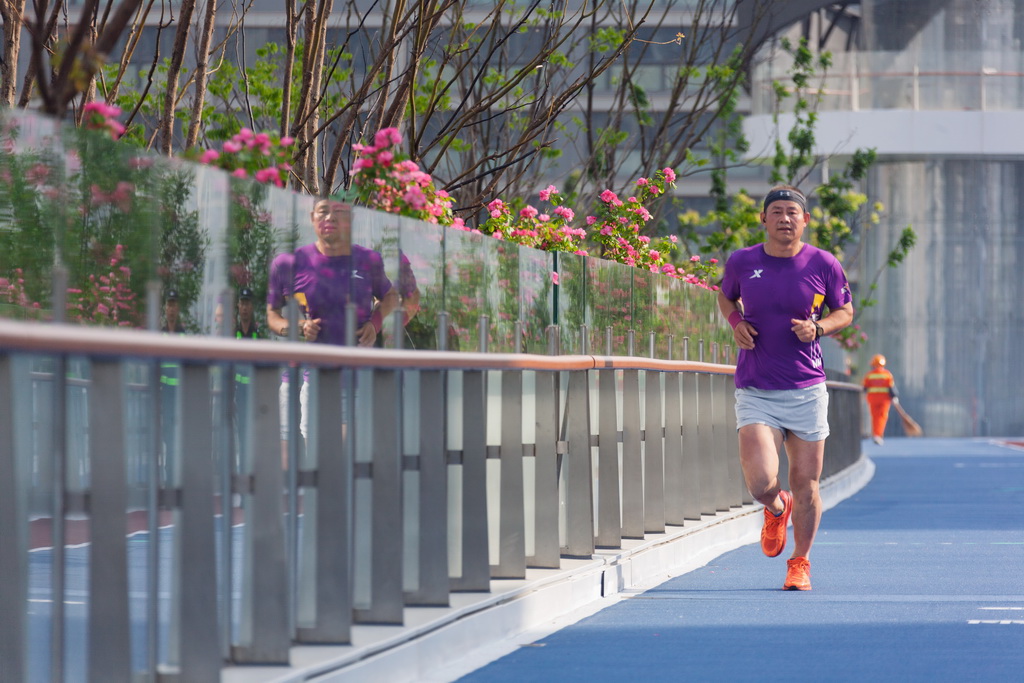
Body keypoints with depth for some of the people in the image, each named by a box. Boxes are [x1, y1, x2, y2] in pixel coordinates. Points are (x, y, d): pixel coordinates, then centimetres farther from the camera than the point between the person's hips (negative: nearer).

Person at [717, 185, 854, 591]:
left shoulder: (823, 265, -2)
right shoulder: (742, 262, 1)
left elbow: (845, 311, 11)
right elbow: (726, 296, 21)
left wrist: (819, 327, -9)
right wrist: (735, 322, 0)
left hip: (806, 391, 0)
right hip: (755, 394, 0)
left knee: (806, 485, 5)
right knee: (760, 482, -14)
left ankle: (800, 562, 27)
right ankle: (777, 510, 24)